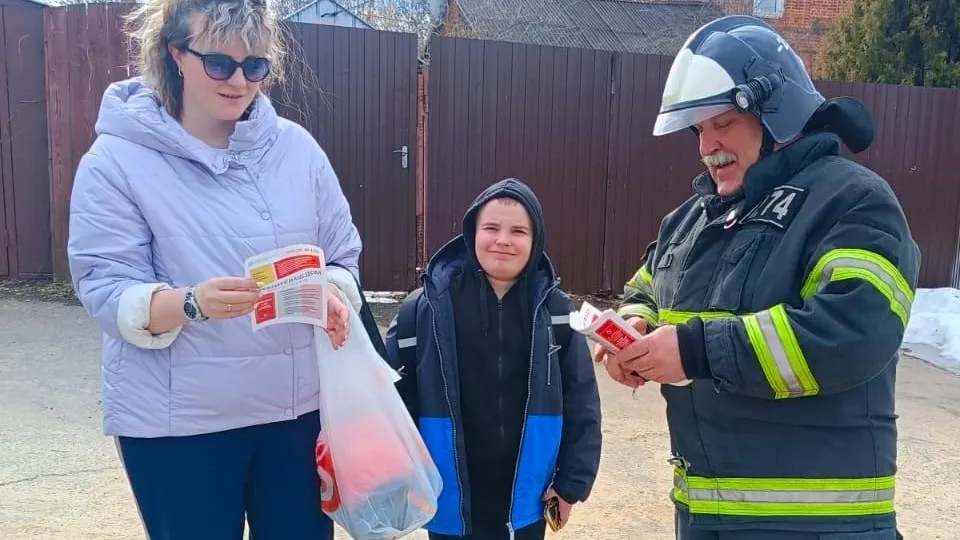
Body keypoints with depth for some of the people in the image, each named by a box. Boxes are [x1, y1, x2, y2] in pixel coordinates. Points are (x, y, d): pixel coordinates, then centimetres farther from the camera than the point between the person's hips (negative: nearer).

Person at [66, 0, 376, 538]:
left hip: (298, 405, 3)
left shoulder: (296, 146, 1)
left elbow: (343, 255, 7)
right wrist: (193, 303, -31)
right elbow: (107, 292, -11)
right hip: (177, 420, -3)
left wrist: (332, 297, -15)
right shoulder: (116, 160, -7)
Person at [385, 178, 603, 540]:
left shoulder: (554, 310, -5)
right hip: (451, 499, -1)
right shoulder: (427, 307, -11)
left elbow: (580, 402, 0)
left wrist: (572, 481, 0)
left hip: (526, 498, 1)